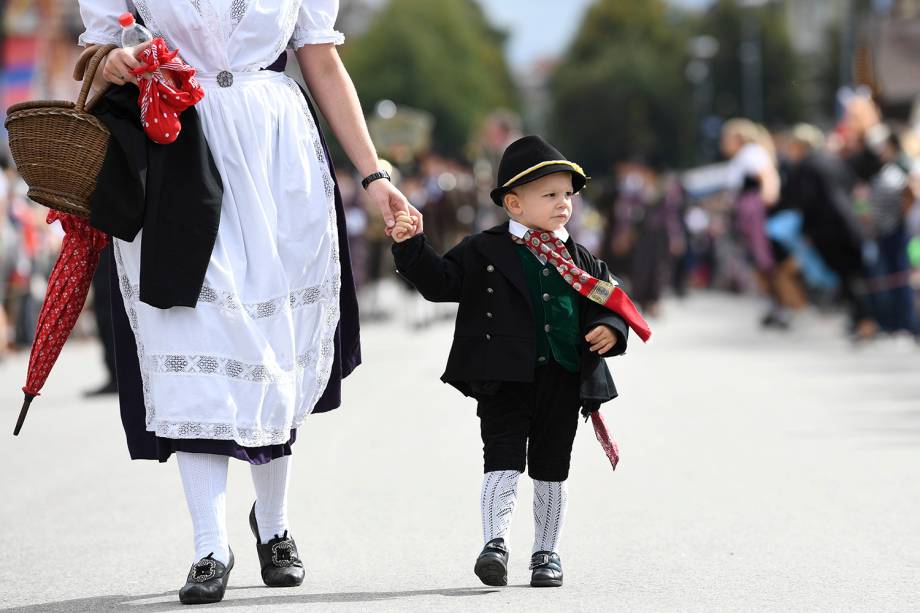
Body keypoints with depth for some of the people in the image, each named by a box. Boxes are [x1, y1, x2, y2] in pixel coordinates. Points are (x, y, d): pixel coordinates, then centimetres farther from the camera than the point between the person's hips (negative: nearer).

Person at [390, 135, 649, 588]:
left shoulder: (580, 262, 12)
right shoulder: (484, 252, 1)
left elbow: (607, 305, 16)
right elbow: (440, 283, -4)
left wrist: (610, 329, -6)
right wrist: (411, 247, -16)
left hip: (564, 380, 4)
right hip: (505, 379, -4)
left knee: (551, 469, 11)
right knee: (504, 459, -12)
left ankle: (546, 552, 21)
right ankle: (495, 543, -13)